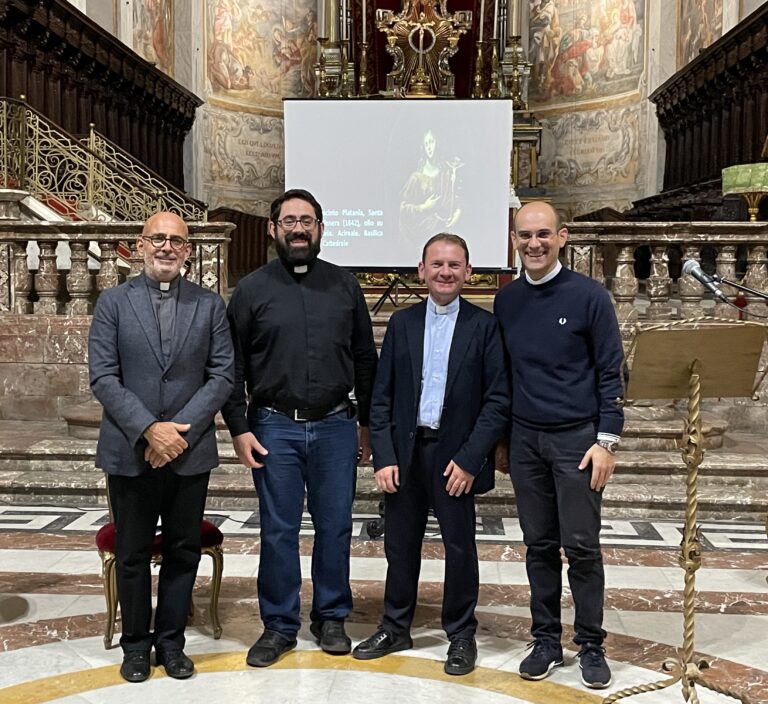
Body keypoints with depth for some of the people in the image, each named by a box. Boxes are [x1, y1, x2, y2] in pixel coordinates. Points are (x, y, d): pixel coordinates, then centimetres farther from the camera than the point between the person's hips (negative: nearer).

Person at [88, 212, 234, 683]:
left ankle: (171, 641, 26)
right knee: (133, 554, 11)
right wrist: (149, 429, -16)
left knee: (184, 551, 10)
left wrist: (180, 431, -12)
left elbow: (223, 375, -2)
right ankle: (136, 643, 27)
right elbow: (102, 377, -5)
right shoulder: (113, 302, 1)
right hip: (129, 451, -1)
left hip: (190, 450, 1)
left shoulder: (210, 305, 3)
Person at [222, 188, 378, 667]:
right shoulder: (252, 289, 2)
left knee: (335, 526, 9)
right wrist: (239, 428, -3)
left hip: (335, 426, 1)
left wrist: (368, 422, 9)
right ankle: (280, 625, 22)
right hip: (274, 427, -1)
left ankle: (331, 618, 27)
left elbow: (365, 359, 10)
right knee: (279, 531, 6)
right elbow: (232, 365, 2)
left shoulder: (345, 286, 6)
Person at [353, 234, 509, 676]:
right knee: (400, 544, 13)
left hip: (455, 455, -3)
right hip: (404, 452, 3)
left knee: (459, 546, 8)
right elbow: (381, 396, 5)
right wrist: (384, 456, -3)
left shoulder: (485, 326, -3)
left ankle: (461, 636, 25)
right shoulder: (402, 323, 7)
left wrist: (469, 459, -13)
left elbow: (499, 400, -7)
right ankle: (395, 628, 31)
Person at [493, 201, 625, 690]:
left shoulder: (589, 295, -7)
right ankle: (547, 640, 22)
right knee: (539, 545, 10)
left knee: (581, 547, 2)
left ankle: (591, 644, 17)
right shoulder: (506, 300, 5)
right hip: (525, 439, 4)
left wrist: (607, 441, -10)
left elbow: (611, 372, -5)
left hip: (576, 438, -3)